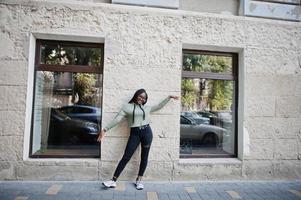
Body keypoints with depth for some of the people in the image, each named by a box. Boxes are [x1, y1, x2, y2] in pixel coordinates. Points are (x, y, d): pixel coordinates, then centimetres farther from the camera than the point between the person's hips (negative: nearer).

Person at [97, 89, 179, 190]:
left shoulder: (147, 108, 12)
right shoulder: (127, 107, 4)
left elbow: (159, 106, 23)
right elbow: (116, 119, 0)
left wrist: (169, 97, 23)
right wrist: (104, 129, -6)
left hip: (147, 132, 2)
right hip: (134, 133, -2)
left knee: (144, 157, 8)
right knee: (126, 157, -2)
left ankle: (139, 180, 25)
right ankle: (113, 180, 8)